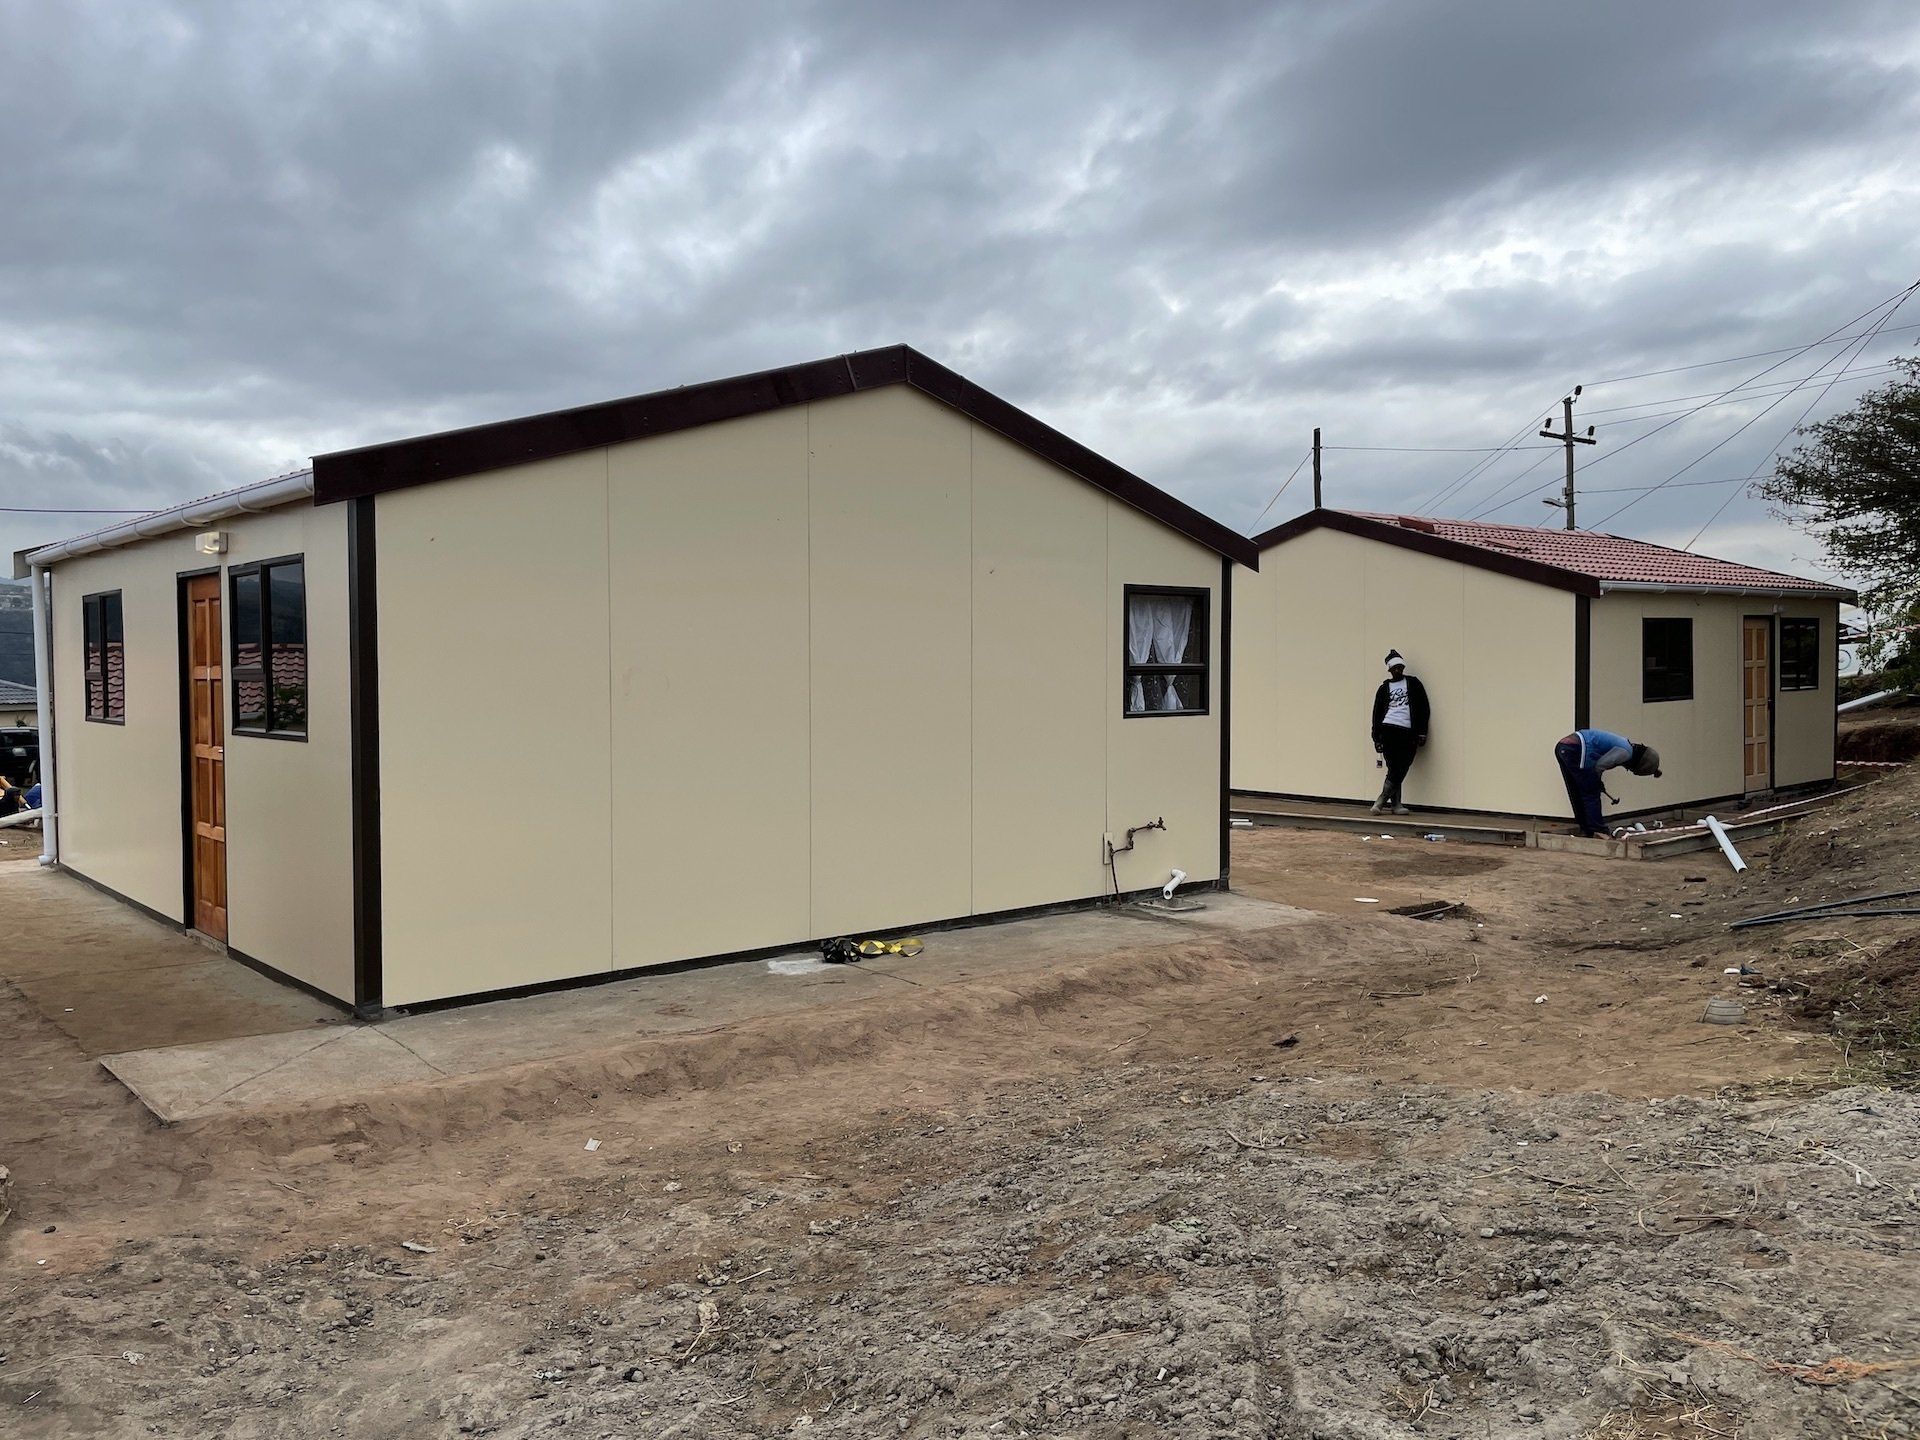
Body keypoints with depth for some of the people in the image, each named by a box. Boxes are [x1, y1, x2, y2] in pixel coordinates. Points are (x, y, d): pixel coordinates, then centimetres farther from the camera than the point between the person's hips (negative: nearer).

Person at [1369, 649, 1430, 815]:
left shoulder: (1413, 683, 12)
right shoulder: (1384, 688, 13)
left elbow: (1424, 709, 9)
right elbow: (1377, 714, 13)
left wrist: (1422, 733, 1)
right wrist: (1377, 739, 7)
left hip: (1408, 733, 1)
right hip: (1388, 730, -1)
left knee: (1400, 771, -7)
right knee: (1395, 769, -9)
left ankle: (1382, 800, 2)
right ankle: (1395, 804, -3)